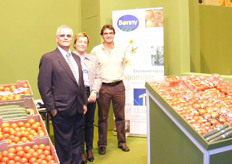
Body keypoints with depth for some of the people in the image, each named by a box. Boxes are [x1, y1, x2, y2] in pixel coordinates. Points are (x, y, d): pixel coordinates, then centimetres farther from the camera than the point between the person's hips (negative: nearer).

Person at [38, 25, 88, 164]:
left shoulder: (76, 58, 13)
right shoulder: (48, 58, -9)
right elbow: (44, 86, -12)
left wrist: (84, 103, 13)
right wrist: (52, 108, -12)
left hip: (78, 109, 7)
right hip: (62, 111, -6)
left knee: (77, 141, 18)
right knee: (64, 143, 7)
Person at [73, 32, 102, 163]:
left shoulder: (93, 59, 14)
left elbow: (98, 77, 10)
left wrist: (94, 92, -5)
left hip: (90, 94, 4)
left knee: (89, 122, 11)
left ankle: (89, 149, 25)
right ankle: (81, 151, 17)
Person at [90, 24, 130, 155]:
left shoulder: (121, 50, 7)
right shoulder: (96, 51, -1)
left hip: (119, 86, 2)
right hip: (103, 87, -2)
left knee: (120, 116, 9)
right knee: (103, 117, 6)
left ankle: (122, 142, 23)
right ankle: (102, 144, 18)